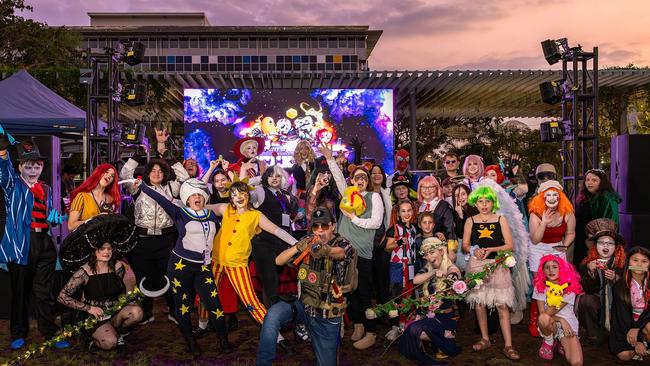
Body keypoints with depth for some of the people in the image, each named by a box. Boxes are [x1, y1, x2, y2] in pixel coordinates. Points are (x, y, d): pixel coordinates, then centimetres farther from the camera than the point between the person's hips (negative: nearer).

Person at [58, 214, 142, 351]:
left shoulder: (118, 267, 0)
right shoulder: (84, 272, -11)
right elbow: (62, 296, -12)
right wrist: (89, 308, -15)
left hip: (115, 312, 3)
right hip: (94, 316, -3)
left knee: (137, 312, -28)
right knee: (109, 343, -29)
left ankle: (118, 332, 3)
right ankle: (95, 337, 8)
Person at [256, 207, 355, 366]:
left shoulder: (343, 245, -14)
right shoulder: (307, 242, -3)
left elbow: (339, 252, -40)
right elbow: (279, 261, -7)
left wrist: (325, 250, -65)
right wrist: (298, 247, -27)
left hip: (327, 317, -2)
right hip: (303, 305, 2)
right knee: (273, 315, -27)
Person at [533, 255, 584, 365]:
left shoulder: (569, 287, -8)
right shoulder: (540, 287, -4)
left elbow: (550, 312, -16)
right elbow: (542, 314, -10)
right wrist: (561, 320, -20)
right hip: (550, 325, 1)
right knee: (544, 318, -38)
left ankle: (562, 343, 12)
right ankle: (549, 342, -5)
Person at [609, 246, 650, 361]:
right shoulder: (620, 285, -7)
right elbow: (622, 313, -11)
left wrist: (636, 328, -25)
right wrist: (635, 342, -19)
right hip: (626, 324, 0)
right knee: (624, 355, -20)